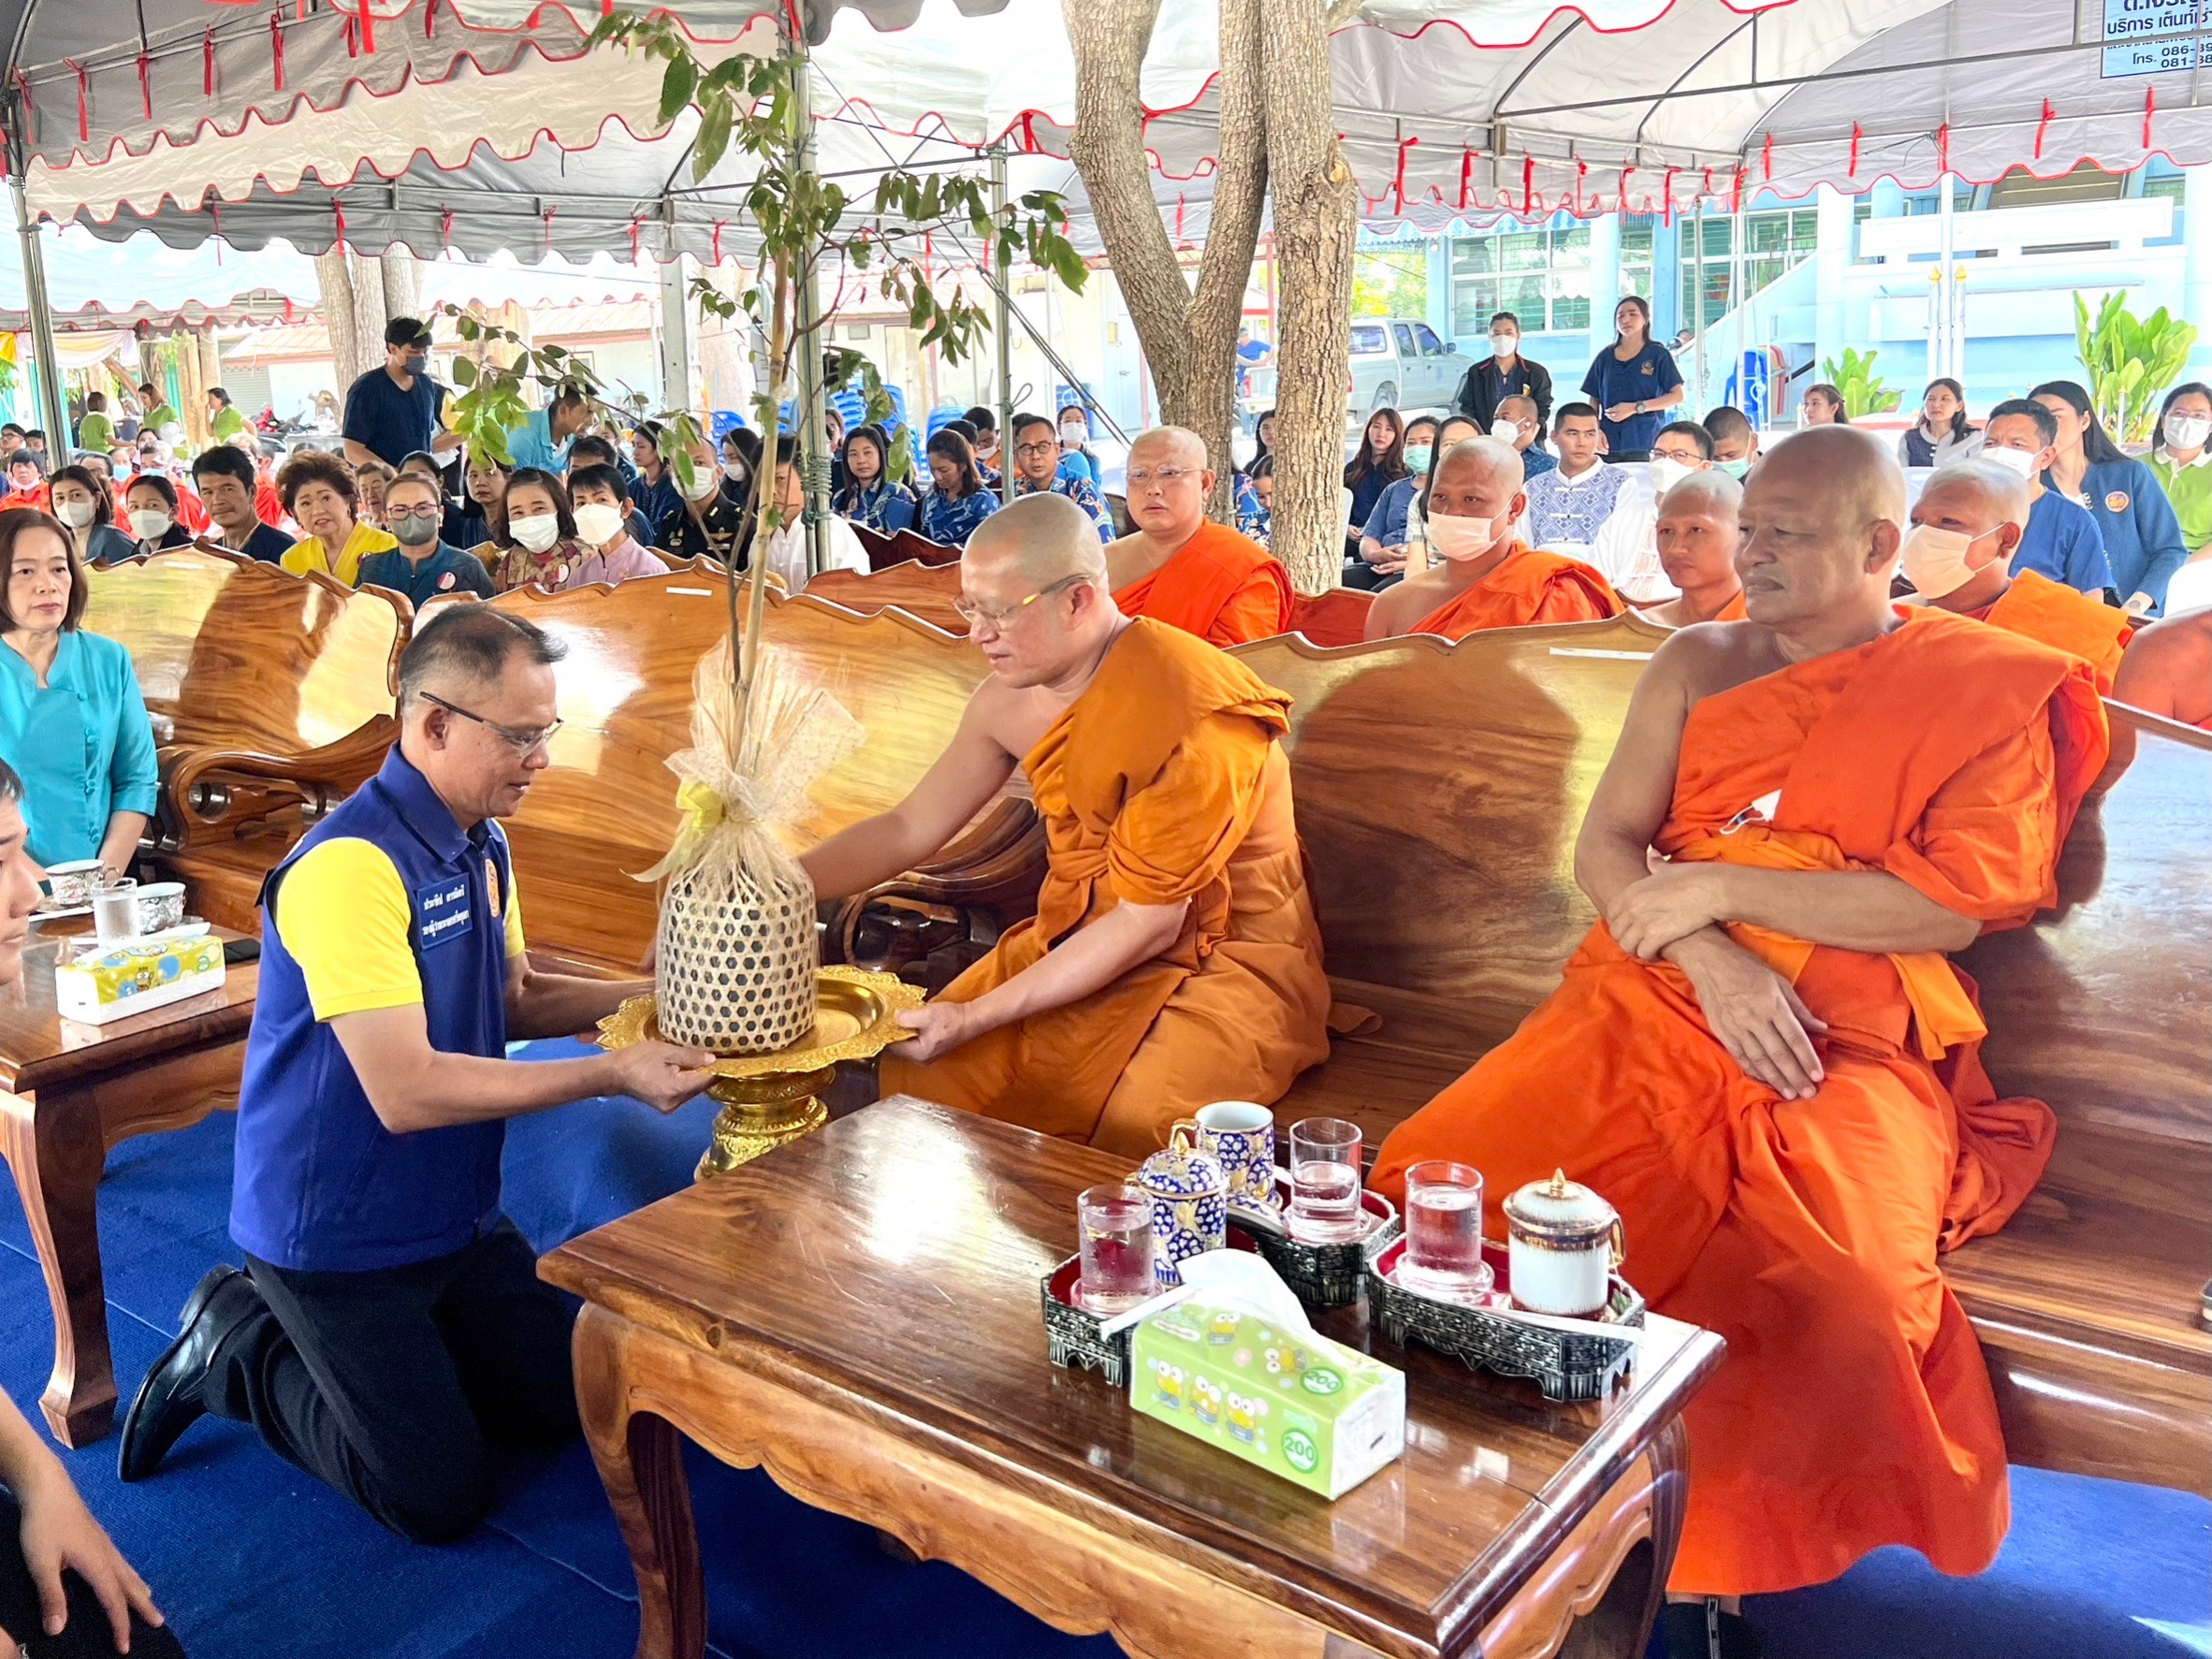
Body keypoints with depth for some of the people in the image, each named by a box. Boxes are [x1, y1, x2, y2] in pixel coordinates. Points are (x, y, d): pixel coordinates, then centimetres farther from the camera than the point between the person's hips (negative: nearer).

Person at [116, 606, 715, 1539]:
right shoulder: (351, 866, -28)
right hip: (338, 1240, -8)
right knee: (440, 1499, -3)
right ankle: (241, 1349, 15)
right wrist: (611, 1075, -30)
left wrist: (650, 998, -6)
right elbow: (404, 1091, -31)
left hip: (453, 1214, 9)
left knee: (565, 1404, 13)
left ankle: (310, 1337, 24)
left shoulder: (482, 844, 2)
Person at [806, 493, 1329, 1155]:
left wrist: (978, 1018, -21)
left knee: (1138, 1126, -33)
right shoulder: (1014, 697, 1)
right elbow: (909, 829, 10)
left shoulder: (1193, 715, -24)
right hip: (1081, 941, 7)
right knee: (918, 1077, -9)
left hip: (1226, 960, -7)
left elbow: (1149, 924, -21)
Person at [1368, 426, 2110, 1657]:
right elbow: (1606, 847, 8)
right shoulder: (1700, 665, 17)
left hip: (1850, 1048, -3)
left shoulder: (1991, 689, 6)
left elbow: (1956, 904, -6)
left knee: (1827, 1303, -32)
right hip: (1654, 1003, 3)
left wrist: (1720, 886, -9)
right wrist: (1711, 960, -11)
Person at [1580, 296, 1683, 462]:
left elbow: (1677, 396, 2)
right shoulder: (1605, 357, 14)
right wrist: (1595, 429, -4)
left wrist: (1636, 407, -9)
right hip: (1608, 443, 2)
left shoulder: (1657, 354, 6)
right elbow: (1594, 400, 16)